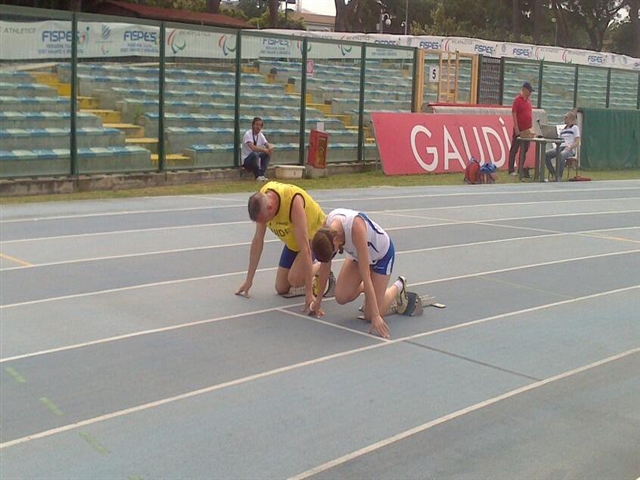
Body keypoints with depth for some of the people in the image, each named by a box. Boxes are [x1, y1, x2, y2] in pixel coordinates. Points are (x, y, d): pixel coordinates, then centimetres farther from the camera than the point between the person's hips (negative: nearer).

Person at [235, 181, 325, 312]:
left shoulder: (294, 202, -39)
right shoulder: (261, 200, -20)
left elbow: (304, 248, -38)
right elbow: (258, 240, -9)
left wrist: (309, 292, -37)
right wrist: (249, 280, -4)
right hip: (292, 241, 6)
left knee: (295, 279, -27)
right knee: (281, 289, 5)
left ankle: (321, 268, 1)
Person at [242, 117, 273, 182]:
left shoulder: (260, 135, 4)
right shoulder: (248, 134, -17)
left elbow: (268, 145, -2)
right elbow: (253, 148, -32)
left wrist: (270, 148, -27)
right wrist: (264, 150, -39)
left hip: (257, 160, 7)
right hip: (246, 161, -7)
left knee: (268, 153, -13)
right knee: (254, 154, -36)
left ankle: (262, 174, -16)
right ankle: (258, 176, -23)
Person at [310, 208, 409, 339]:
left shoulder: (356, 229, -42)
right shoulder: (327, 228, -26)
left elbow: (365, 275, -41)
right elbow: (325, 263, -11)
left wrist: (376, 316, -38)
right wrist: (318, 299, -5)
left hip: (382, 254, -5)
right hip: (357, 253, 5)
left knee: (370, 316, -7)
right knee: (341, 297, -12)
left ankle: (398, 287, 18)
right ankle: (364, 288, 19)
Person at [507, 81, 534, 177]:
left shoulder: (528, 100, 13)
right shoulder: (518, 100, -10)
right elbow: (514, 114, -14)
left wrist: (531, 126, 14)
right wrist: (516, 128, -18)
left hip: (527, 130, 8)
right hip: (519, 130, -8)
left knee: (525, 150, 11)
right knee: (514, 149, -1)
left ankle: (522, 169, 18)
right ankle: (511, 170, 3)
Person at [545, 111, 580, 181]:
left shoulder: (575, 128, 8)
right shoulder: (563, 129, 27)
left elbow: (577, 143, -2)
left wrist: (569, 147, -20)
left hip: (570, 150, -6)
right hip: (560, 147, 6)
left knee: (561, 155, -40)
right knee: (546, 154, -22)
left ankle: (559, 176, -38)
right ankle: (553, 175, -23)